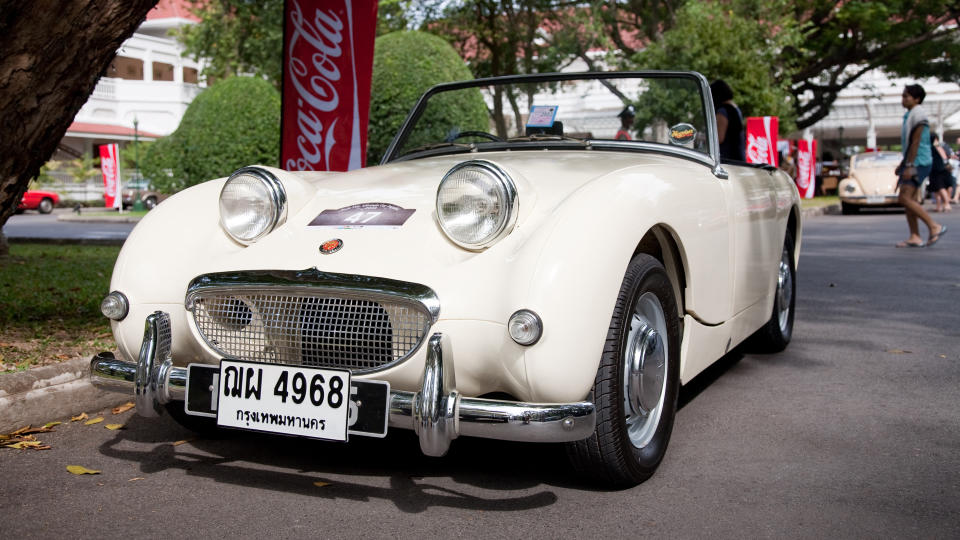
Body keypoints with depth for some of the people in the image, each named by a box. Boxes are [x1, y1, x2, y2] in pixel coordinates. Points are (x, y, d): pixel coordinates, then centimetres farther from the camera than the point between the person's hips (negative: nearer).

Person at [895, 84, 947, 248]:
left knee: (905, 198, -16)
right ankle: (915, 237, 5)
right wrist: (903, 164, 23)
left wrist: (909, 166, -22)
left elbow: (916, 142, -18)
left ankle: (934, 227, -11)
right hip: (913, 163, 10)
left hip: (919, 163, -10)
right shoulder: (910, 115, 18)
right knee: (908, 199, 6)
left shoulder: (918, 114, -12)